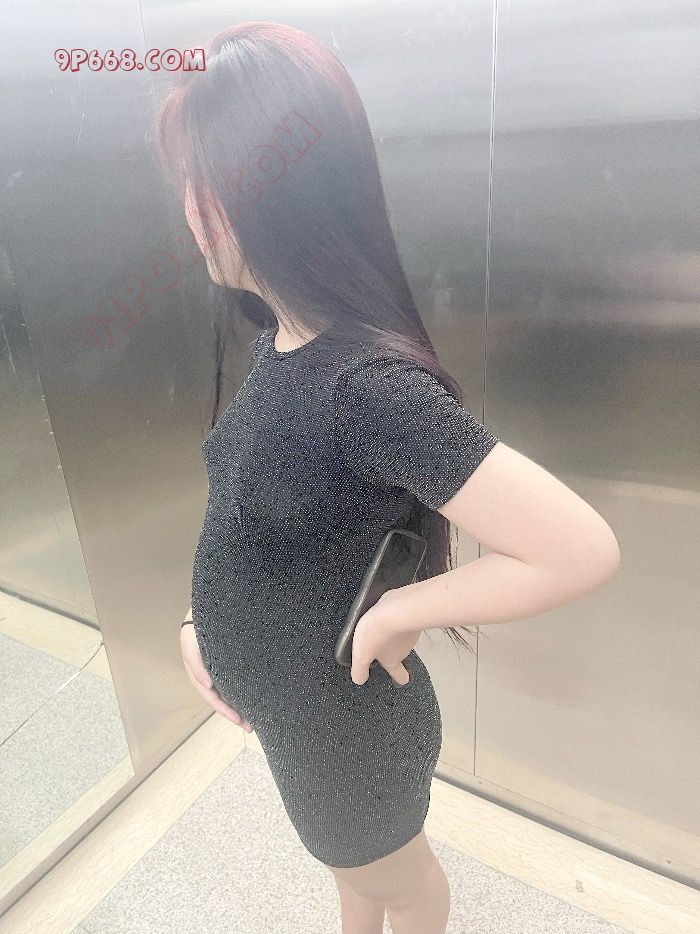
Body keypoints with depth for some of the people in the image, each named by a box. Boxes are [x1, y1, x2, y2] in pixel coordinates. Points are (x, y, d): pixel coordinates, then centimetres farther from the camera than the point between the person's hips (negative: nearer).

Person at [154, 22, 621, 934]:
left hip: (343, 719, -7)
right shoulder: (281, 341, -8)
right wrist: (208, 619, 0)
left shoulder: (369, 384, -35)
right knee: (353, 860, 37)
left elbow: (582, 550, -37)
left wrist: (392, 615, -26)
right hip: (286, 694, 8)